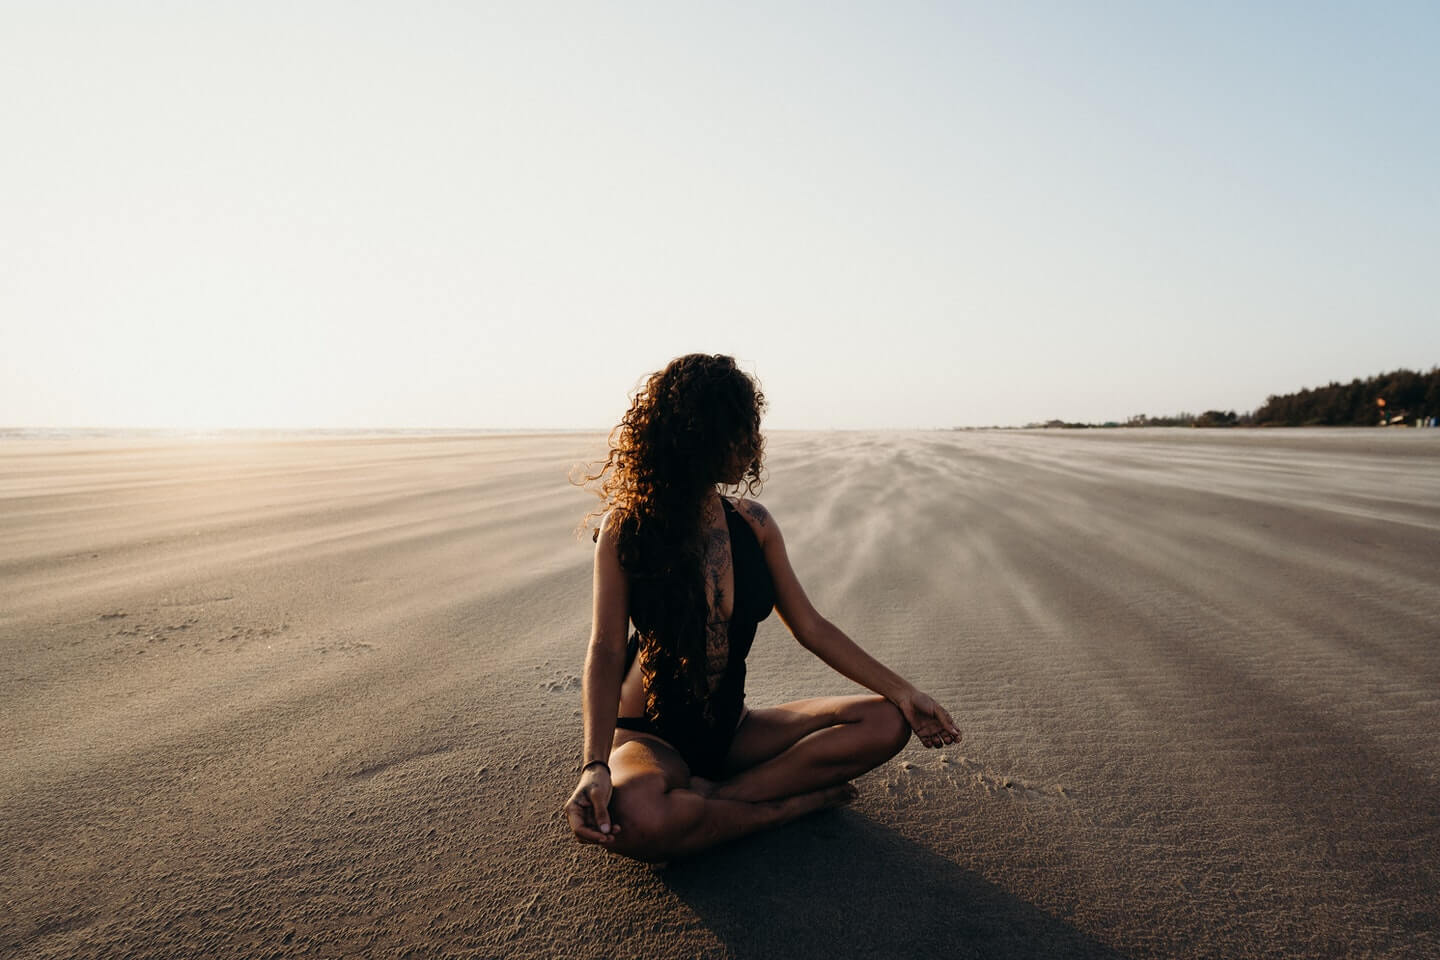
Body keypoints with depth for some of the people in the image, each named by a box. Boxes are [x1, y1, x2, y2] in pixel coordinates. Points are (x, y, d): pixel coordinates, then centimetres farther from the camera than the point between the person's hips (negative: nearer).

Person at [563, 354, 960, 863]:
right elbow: (606, 650, -19)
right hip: (650, 736, -4)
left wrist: (901, 690, -2)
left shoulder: (753, 523, 0)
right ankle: (795, 802, -14)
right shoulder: (627, 530, -13)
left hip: (731, 731, 5)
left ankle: (712, 798, -18)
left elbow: (811, 627, 4)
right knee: (636, 817, -40)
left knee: (887, 722, -11)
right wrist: (595, 765, -33)